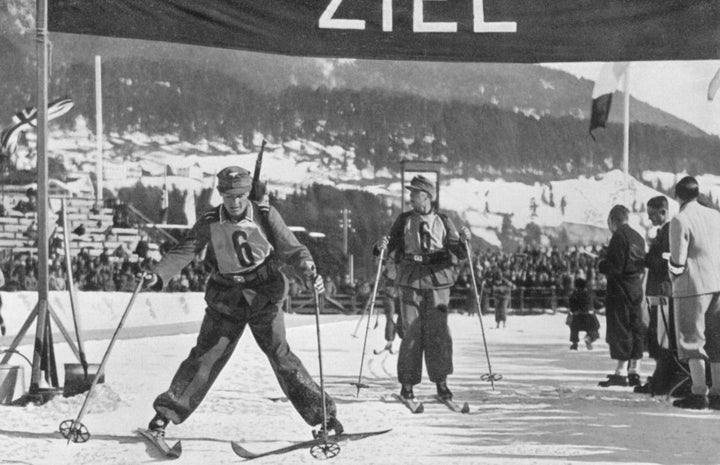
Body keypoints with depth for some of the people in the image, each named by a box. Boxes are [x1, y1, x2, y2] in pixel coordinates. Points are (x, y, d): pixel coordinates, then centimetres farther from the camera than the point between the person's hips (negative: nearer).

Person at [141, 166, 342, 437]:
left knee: (279, 354, -10)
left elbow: (291, 249, -4)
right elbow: (184, 251, -7)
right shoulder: (210, 222, -4)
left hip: (264, 295, -2)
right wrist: (158, 275, -23)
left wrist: (309, 269, -24)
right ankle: (165, 413, 7)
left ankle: (324, 415, -5)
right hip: (225, 298, 2)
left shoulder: (265, 216, -8)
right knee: (205, 356, -2)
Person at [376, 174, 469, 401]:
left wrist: (463, 240, -16)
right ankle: (407, 382, 4)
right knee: (411, 332, -3)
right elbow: (392, 244, 6)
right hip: (411, 281, 0)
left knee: (438, 331, -4)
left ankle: (441, 381, 5)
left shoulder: (443, 221, 8)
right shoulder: (404, 220, 9)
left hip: (438, 282, 0)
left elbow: (460, 253, 5)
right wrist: (382, 247, -16)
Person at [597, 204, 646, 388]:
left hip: (620, 288, -8)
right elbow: (643, 266, 15)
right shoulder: (638, 237, 13)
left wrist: (601, 265, -1)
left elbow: (615, 266, -19)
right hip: (636, 288, 8)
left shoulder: (619, 236, -13)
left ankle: (621, 372, -6)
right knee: (636, 328, 10)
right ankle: (634, 371, 12)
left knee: (619, 330, -6)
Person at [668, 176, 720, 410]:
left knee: (692, 340, 0)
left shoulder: (680, 221, -10)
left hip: (692, 285, -6)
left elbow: (677, 261, -10)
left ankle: (699, 393, -3)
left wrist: (673, 276, 8)